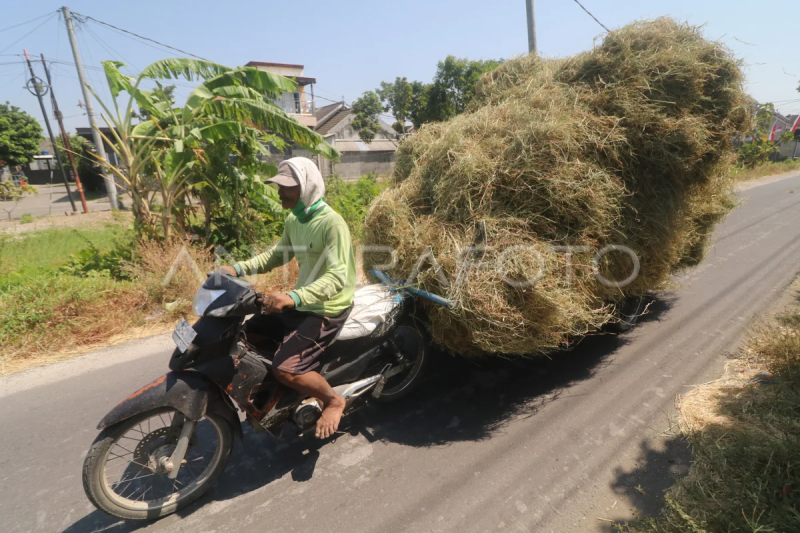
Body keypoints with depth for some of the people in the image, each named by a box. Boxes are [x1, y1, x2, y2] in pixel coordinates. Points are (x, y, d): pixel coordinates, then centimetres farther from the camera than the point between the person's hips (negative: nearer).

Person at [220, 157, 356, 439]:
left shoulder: (332, 224, -23)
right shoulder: (293, 220, 6)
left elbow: (338, 277, -31)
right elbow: (279, 255, 19)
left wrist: (293, 298, -42)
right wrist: (239, 268, 6)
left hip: (327, 310, -9)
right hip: (299, 302, 9)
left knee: (285, 369, -20)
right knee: (246, 335, 14)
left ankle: (334, 401, 7)